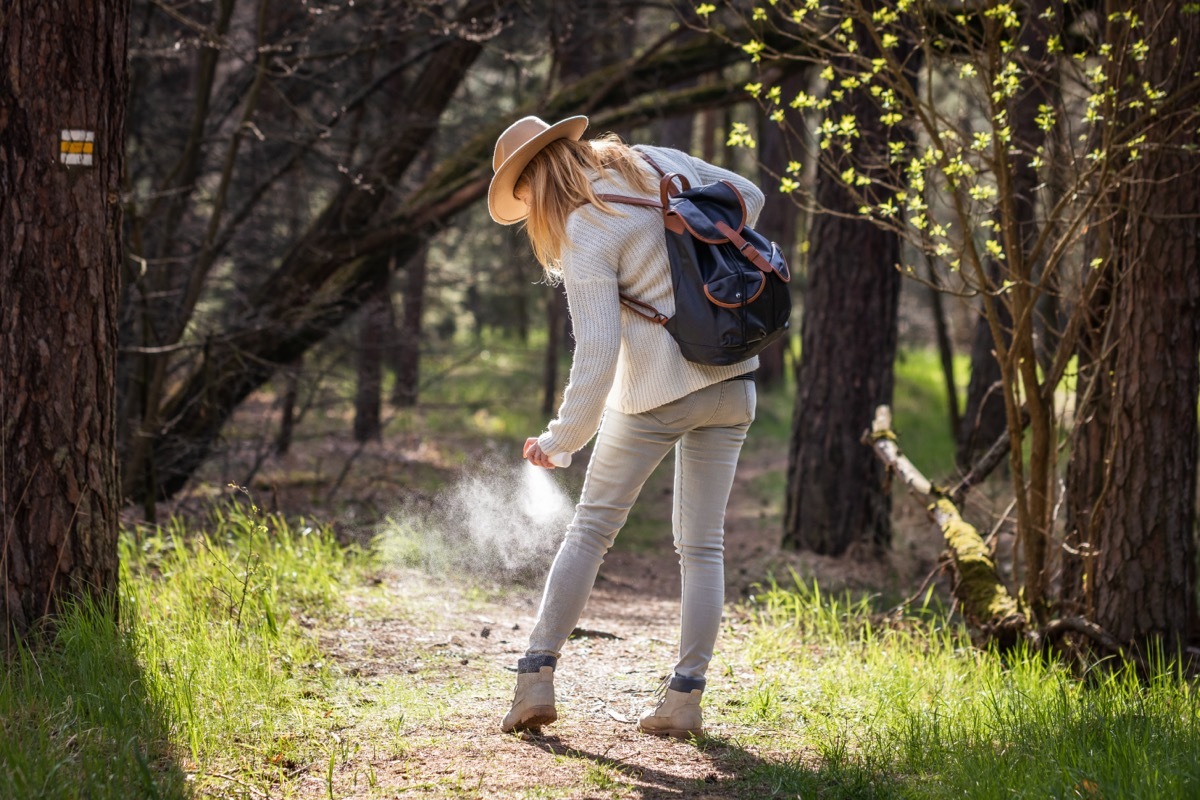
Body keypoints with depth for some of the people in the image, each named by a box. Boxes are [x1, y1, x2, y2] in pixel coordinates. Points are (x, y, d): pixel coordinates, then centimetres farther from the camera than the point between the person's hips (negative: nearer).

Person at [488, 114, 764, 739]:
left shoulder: (586, 237, -14)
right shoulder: (655, 163, 3)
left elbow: (596, 355, -19)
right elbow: (747, 198, 17)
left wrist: (560, 439, -11)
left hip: (658, 391, -6)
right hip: (733, 382, 6)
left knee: (590, 529, 8)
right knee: (703, 545, 9)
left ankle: (536, 678, 5)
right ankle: (685, 697, 5)